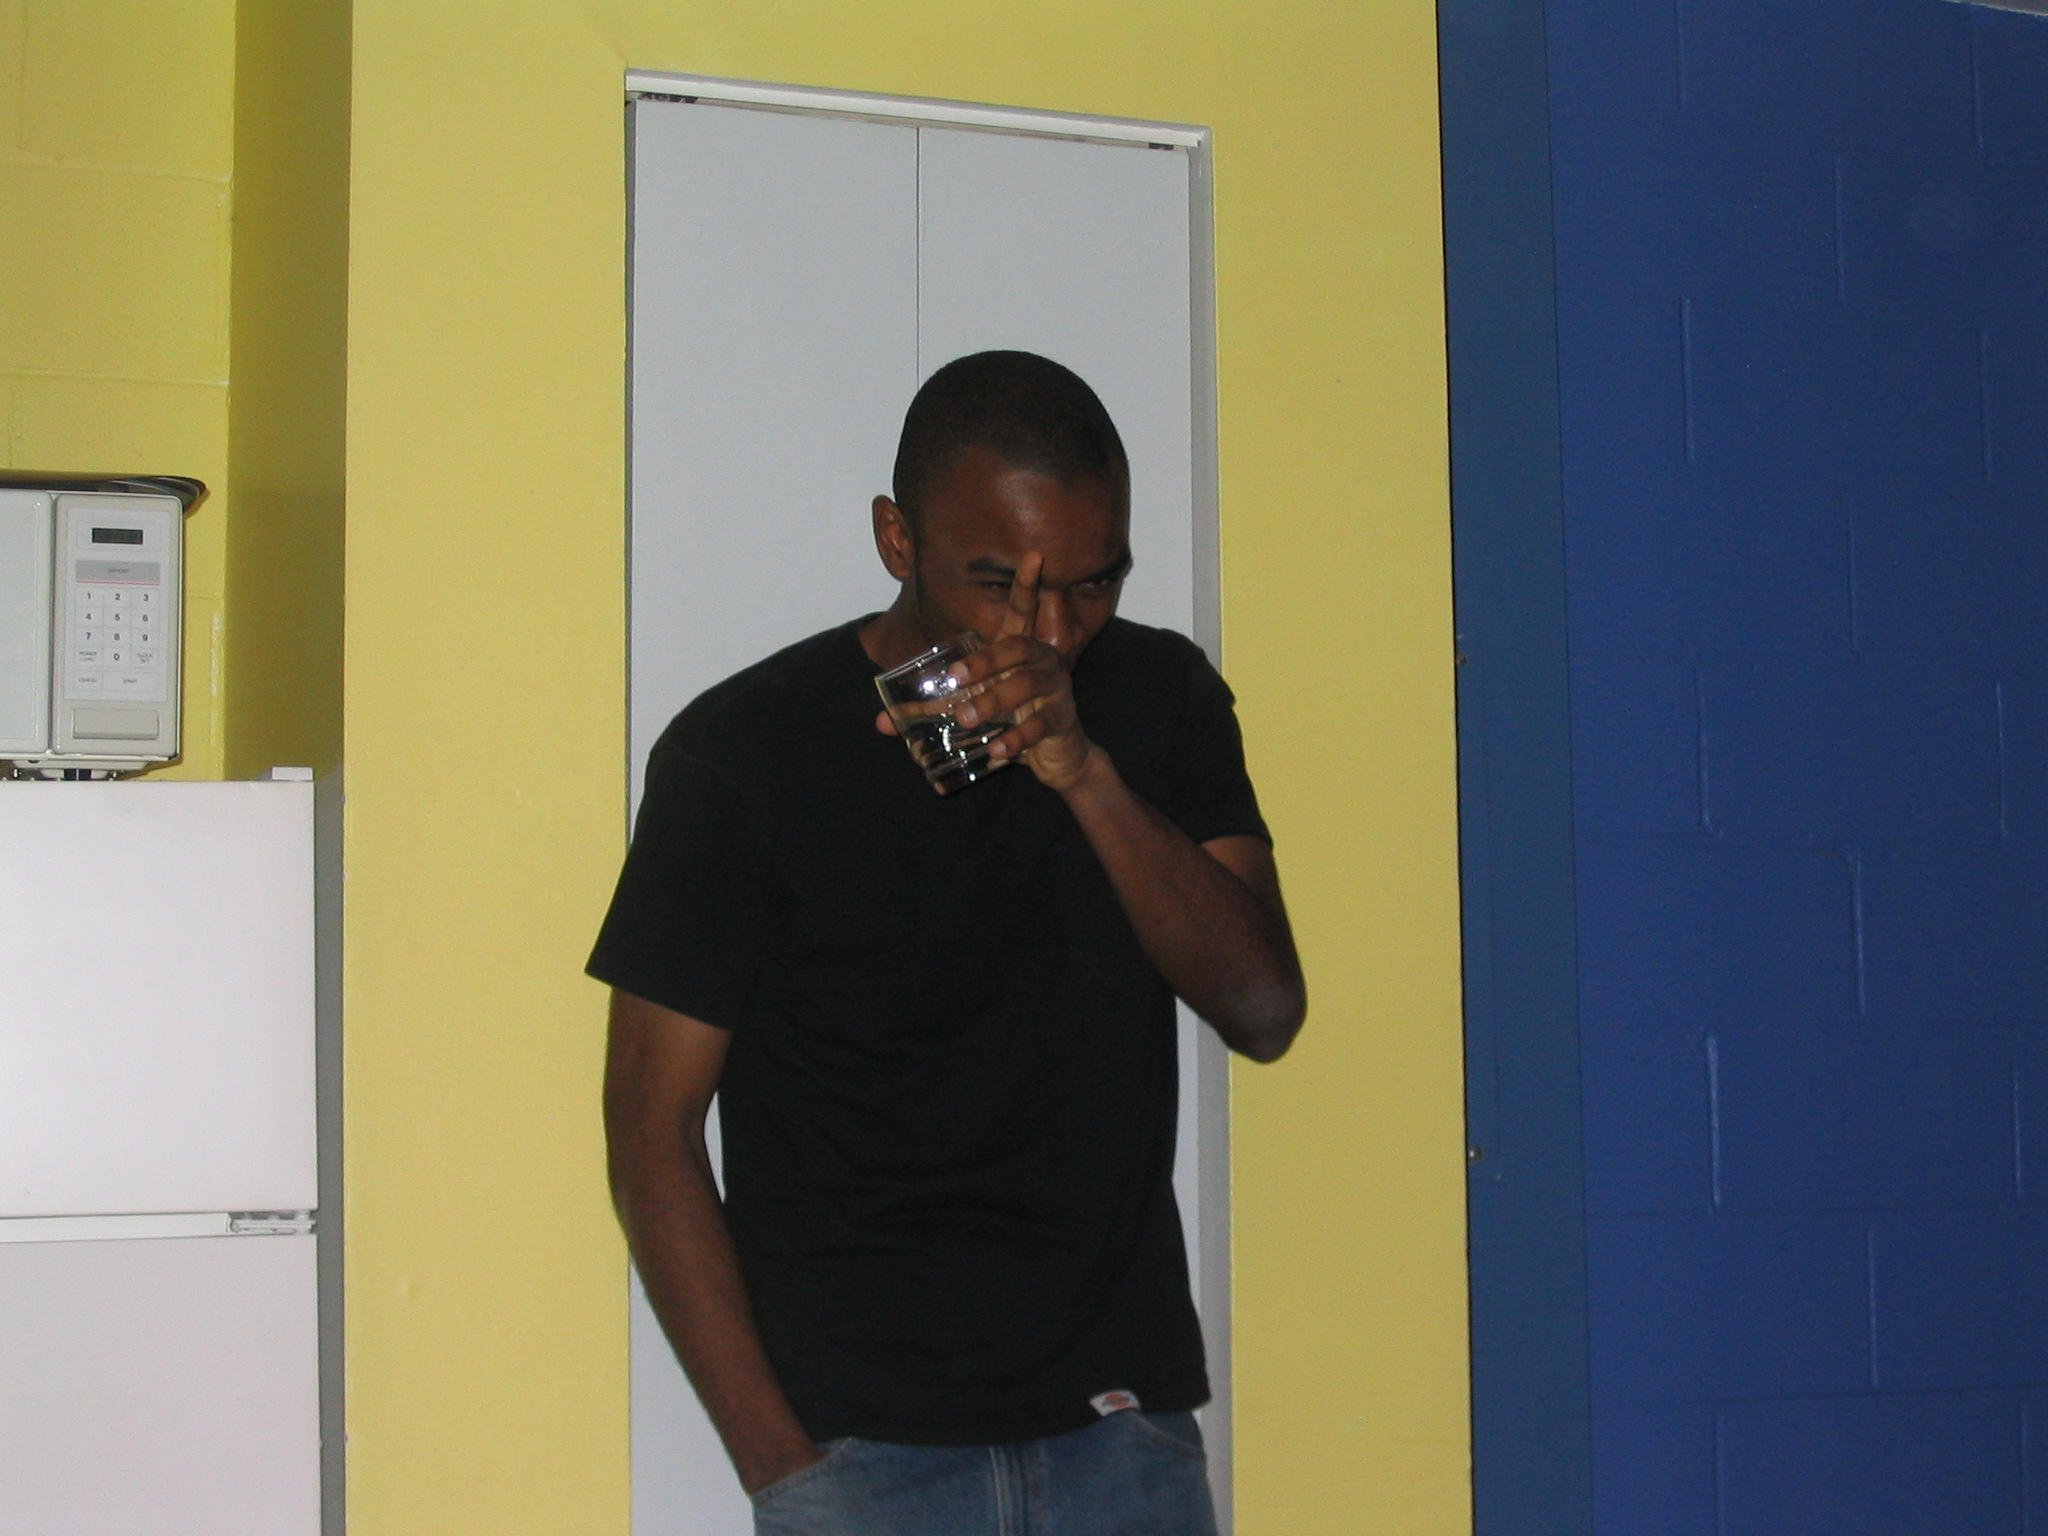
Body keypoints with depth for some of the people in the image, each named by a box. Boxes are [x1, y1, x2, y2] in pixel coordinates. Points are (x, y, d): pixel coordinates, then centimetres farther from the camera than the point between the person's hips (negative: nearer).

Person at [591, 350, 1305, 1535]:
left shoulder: (1162, 702, 5)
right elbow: (654, 1134, -3)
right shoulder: (745, 756, -6)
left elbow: (1265, 1010, -5)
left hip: (1124, 1425, 3)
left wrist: (1085, 772, -18)